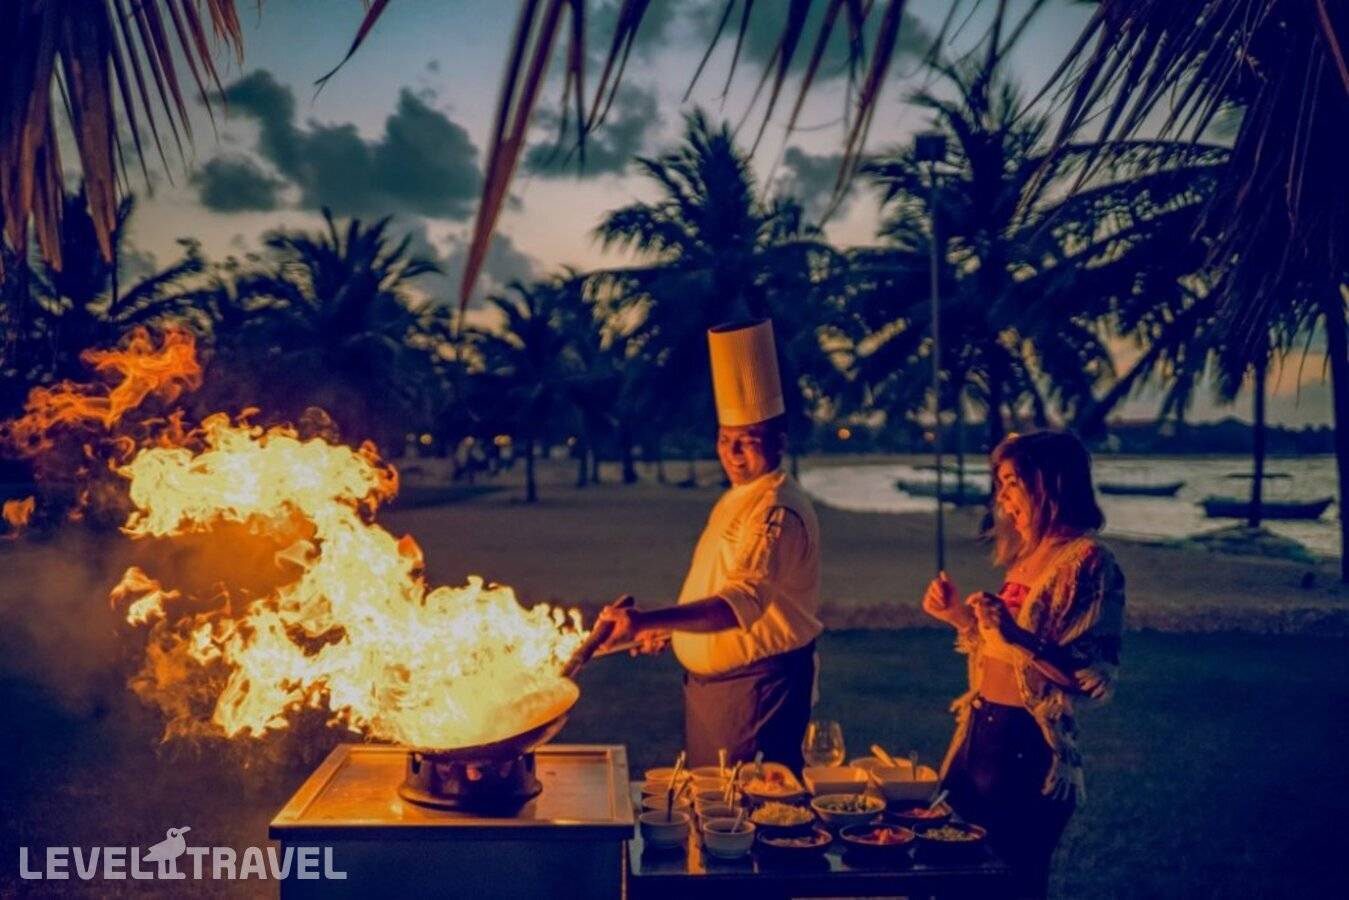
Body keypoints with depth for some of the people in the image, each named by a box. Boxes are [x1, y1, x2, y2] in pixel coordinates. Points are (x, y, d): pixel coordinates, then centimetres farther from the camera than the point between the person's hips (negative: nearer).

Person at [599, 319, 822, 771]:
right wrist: (670, 628, 16)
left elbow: (741, 603, -34)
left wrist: (645, 621, -44)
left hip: (756, 689, -10)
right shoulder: (737, 499, 12)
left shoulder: (778, 511, -21)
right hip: (710, 683, 10)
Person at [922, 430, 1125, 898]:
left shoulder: (1087, 561, -15)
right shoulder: (1030, 555, 11)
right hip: (983, 731, 8)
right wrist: (960, 616, 7)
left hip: (1026, 743, -8)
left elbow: (1094, 678, -19)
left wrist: (1017, 637, -28)